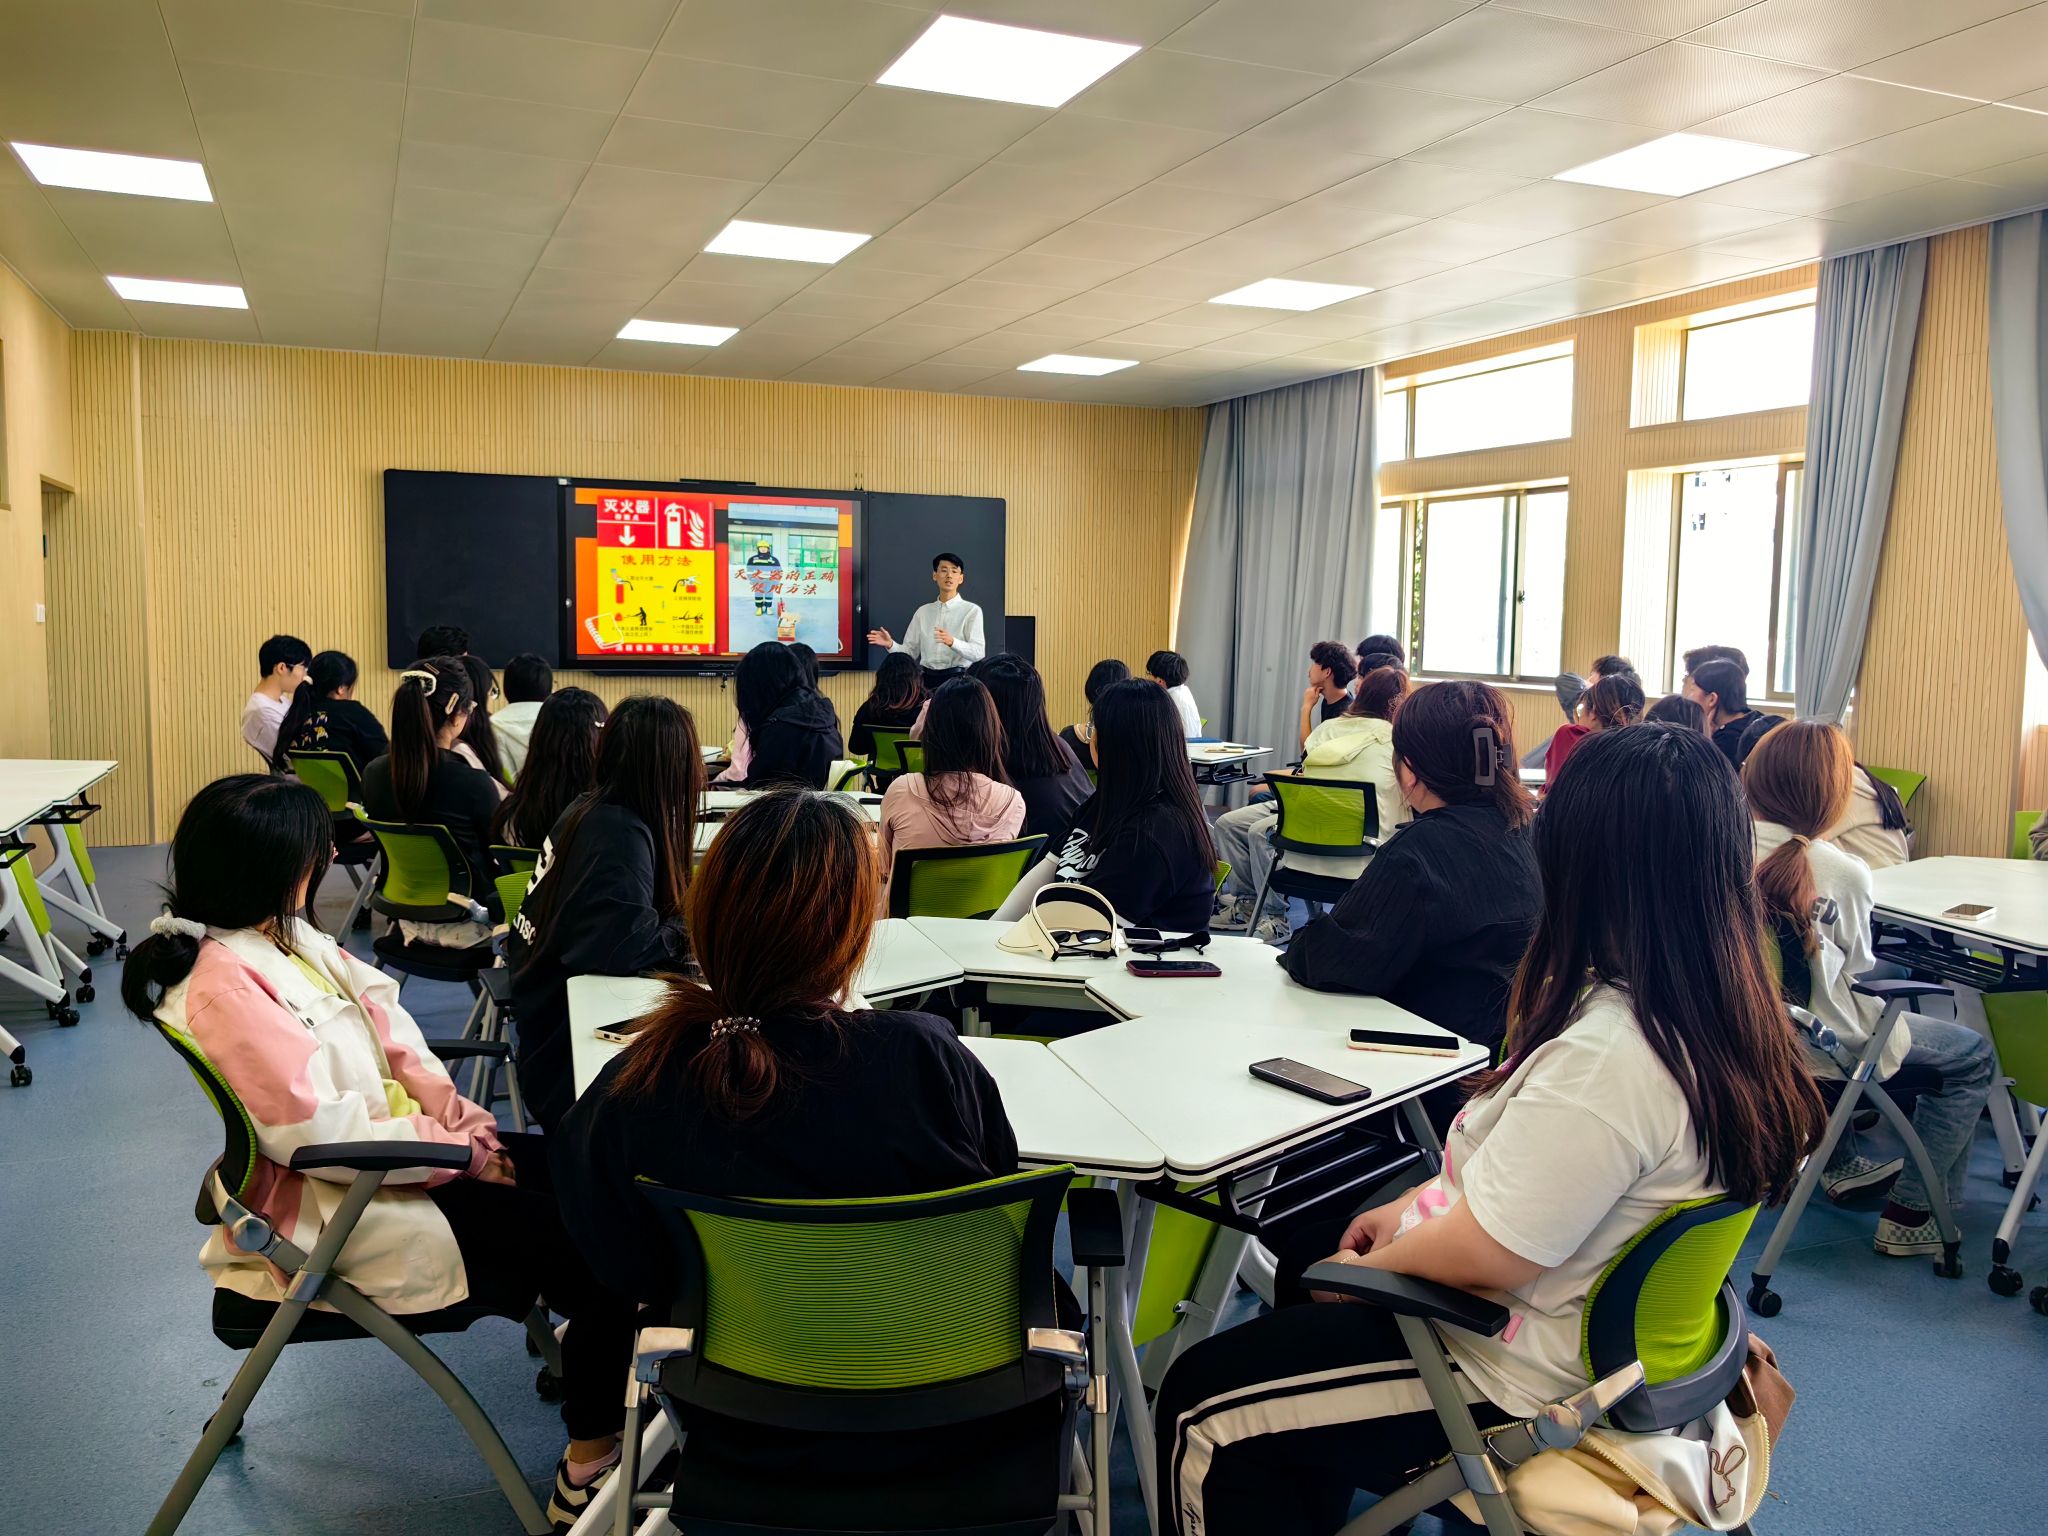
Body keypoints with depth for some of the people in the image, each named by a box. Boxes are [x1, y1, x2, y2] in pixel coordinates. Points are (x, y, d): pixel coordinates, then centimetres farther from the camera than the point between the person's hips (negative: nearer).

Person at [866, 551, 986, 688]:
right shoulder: (923, 611, 14)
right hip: (928, 679, 3)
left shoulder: (971, 610, 0)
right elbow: (910, 651, 13)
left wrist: (952, 642, -28)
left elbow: (978, 653, -11)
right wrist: (891, 644, -7)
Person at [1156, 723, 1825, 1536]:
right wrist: (1417, 1202, 8)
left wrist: (1365, 1268, -9)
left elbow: (1483, 1253, -27)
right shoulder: (1723, 1019, -4)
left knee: (1201, 1411, -3)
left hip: (1526, 1387, -10)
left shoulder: (1608, 1056, -34)